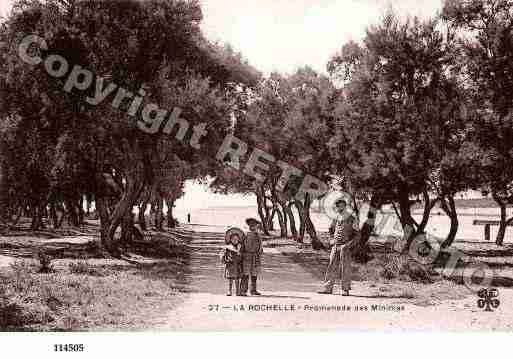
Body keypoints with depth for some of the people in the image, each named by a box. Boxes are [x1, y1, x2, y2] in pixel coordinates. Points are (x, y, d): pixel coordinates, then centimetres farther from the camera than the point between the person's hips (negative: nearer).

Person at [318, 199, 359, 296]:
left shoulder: (351, 219, -6)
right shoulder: (337, 219, 12)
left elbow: (356, 234, -7)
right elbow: (331, 230, 27)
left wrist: (348, 244, -15)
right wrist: (332, 239, 11)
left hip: (345, 247, -6)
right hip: (335, 246, 6)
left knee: (345, 268, -2)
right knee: (332, 266, 4)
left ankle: (346, 289, 6)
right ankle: (327, 288, 8)